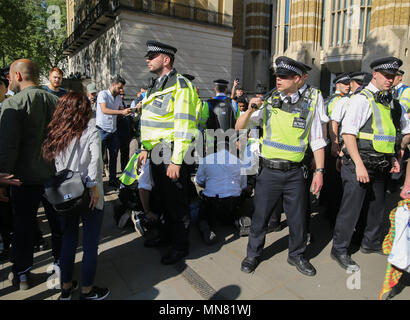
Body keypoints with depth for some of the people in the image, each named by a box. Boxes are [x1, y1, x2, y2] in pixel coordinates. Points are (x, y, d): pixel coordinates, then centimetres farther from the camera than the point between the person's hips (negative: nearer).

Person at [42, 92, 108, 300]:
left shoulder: (55, 134, 3)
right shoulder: (91, 132, -9)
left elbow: (54, 162, 1)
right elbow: (95, 161, -20)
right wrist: (93, 187, -14)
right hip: (88, 196, -5)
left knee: (68, 241, 19)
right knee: (90, 245, 9)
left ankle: (66, 287, 34)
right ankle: (87, 291, 23)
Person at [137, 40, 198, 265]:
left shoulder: (179, 85, -13)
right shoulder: (156, 85, 17)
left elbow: (184, 126, -20)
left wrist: (176, 161, -23)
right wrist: (146, 149, 19)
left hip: (171, 154, -9)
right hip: (156, 153, 9)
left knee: (176, 200, 3)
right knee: (163, 197, 20)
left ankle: (181, 245, 19)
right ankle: (168, 233, 38)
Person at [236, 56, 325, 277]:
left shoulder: (309, 104, 3)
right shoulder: (268, 104, 2)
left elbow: (317, 141, 6)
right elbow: (239, 128, 2)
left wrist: (319, 171, 1)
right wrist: (250, 110, -15)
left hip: (294, 173, 1)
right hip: (269, 171, 0)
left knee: (298, 218, 12)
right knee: (260, 216, 9)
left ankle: (296, 255, 36)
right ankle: (253, 254, 31)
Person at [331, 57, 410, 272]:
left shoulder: (390, 102, 15)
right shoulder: (362, 99, -10)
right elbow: (348, 133, -19)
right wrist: (359, 164, -23)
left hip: (380, 166, 8)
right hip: (358, 164, -8)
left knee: (377, 207, 19)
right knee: (351, 208, -2)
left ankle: (371, 243, 39)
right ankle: (339, 250, 13)